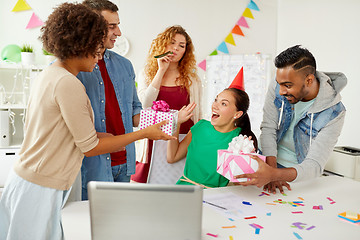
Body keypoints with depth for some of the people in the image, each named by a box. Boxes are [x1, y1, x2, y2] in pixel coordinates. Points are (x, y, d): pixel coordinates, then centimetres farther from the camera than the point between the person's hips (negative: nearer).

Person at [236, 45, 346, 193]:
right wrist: (272, 168, -30)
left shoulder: (333, 113, -22)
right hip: (267, 158, 2)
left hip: (297, 170, -2)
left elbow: (315, 164, -27)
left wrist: (274, 175, -46)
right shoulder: (277, 87, -13)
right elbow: (268, 129, -14)